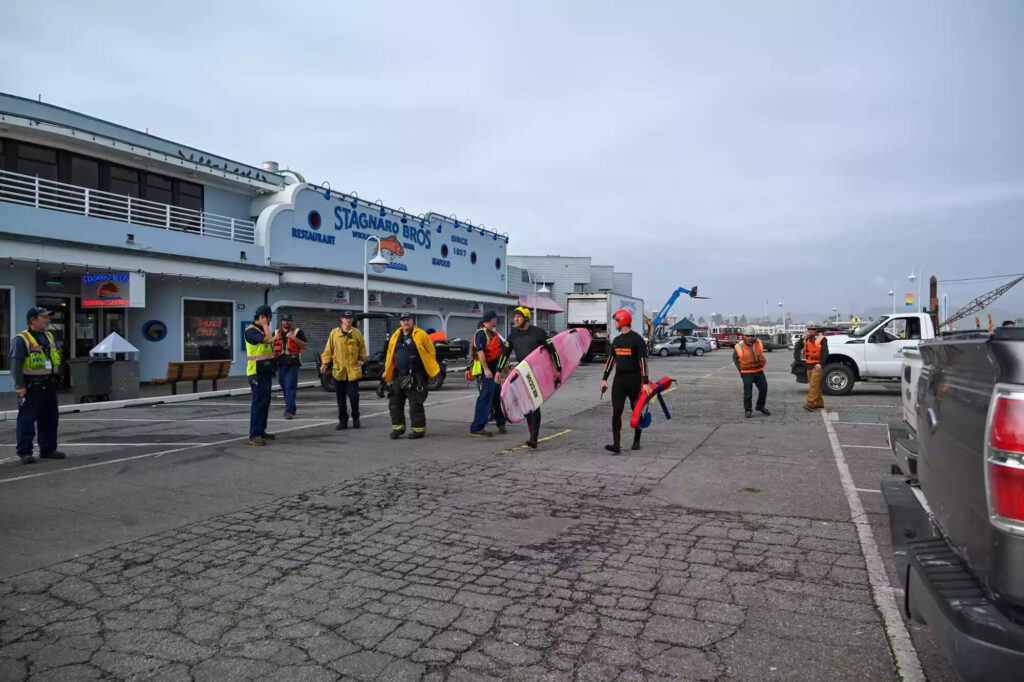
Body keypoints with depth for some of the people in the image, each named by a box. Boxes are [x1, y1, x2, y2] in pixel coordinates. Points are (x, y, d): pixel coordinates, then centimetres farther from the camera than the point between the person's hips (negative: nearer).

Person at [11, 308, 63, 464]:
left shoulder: (50, 337, 14)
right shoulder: (21, 339, -9)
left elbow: (57, 360, 21)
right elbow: (15, 365, -14)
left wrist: (57, 378, 16)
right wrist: (20, 385, -20)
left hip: (49, 387, 7)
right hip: (31, 388, -7)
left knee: (50, 419, 12)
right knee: (27, 420, -2)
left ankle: (48, 449, 22)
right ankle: (25, 452, 4)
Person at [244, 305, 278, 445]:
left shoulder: (262, 330, 15)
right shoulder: (251, 331, -14)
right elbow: (268, 339, -27)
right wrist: (265, 325, -17)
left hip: (266, 372, 9)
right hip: (257, 373, -9)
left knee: (265, 402, 12)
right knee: (259, 403, -11)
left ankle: (261, 431, 20)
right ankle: (254, 435, -10)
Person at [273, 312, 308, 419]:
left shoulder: (298, 332, 3)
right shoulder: (276, 333, 17)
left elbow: (304, 346, -5)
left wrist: (294, 338, -18)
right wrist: (275, 338, -4)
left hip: (293, 363, -5)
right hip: (280, 363, 5)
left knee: (290, 387, -12)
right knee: (284, 387, 11)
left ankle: (289, 411, -12)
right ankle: (292, 409, 25)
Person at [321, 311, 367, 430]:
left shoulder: (357, 333, 3)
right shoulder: (334, 332, 4)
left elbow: (362, 348, 11)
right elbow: (329, 349, 3)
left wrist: (362, 359, -1)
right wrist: (324, 362, -4)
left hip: (353, 371, -1)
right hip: (338, 371, 1)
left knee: (353, 395, 0)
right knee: (340, 397, 7)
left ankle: (355, 418, 18)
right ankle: (342, 421, 17)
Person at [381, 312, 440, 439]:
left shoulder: (421, 335, -5)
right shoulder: (395, 337, 11)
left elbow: (431, 352, -3)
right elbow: (390, 357, 15)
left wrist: (433, 371, -5)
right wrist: (386, 375, 14)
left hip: (416, 377, -6)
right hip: (398, 376, 6)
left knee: (415, 405, 0)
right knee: (394, 403, 8)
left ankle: (419, 429, 12)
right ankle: (398, 427, 20)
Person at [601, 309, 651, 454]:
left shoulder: (637, 339, -8)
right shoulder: (617, 340, 13)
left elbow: (643, 361, -13)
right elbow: (611, 360, 19)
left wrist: (645, 382, -18)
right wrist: (605, 379, 15)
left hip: (634, 380, -5)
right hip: (619, 380, 6)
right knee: (616, 411, -6)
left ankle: (636, 441, 25)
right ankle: (616, 445, -10)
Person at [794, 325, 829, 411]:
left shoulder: (821, 339, -4)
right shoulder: (806, 339, 14)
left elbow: (825, 352, -10)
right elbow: (797, 348, 6)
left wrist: (820, 363, -19)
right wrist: (802, 338, -4)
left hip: (816, 365, -7)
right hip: (809, 365, 7)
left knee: (814, 385, -14)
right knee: (814, 385, 11)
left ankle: (810, 403, -20)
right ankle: (819, 402, 19)